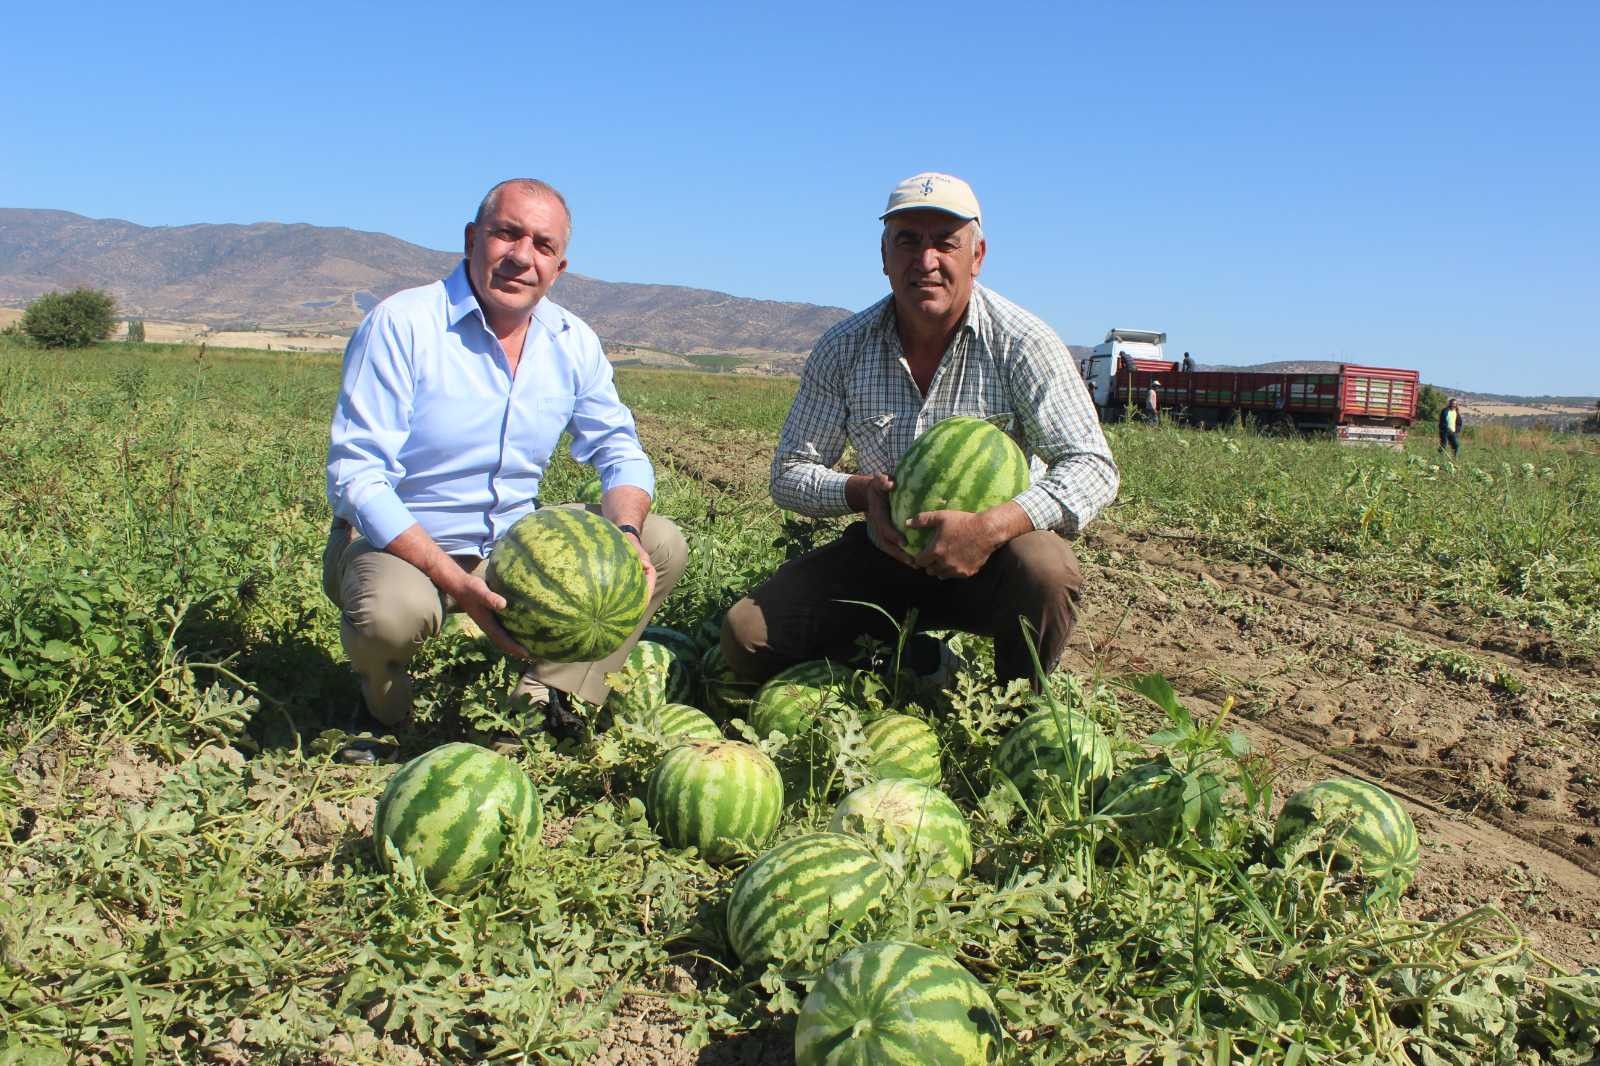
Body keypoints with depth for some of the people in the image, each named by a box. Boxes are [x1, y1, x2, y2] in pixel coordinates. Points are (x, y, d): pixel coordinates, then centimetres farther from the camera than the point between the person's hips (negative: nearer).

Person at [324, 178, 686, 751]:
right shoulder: (401, 324, -17)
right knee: (394, 613, -38)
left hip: (516, 539, 5)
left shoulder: (573, 342, -1)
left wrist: (625, 532, -20)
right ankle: (384, 714, -1)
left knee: (662, 545, -7)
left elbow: (620, 452, 5)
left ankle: (546, 696, -9)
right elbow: (357, 475, -22)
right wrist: (459, 584, -33)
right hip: (398, 543, -5)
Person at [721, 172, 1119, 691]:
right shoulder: (843, 348, -5)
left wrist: (990, 527, -37)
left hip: (993, 555, -2)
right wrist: (861, 491, -23)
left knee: (1045, 568, -37)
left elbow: (1092, 468, -20)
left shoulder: (1020, 342, -13)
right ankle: (917, 662, 7)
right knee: (746, 635, -13)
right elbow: (789, 473, 0)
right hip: (885, 552, 3)